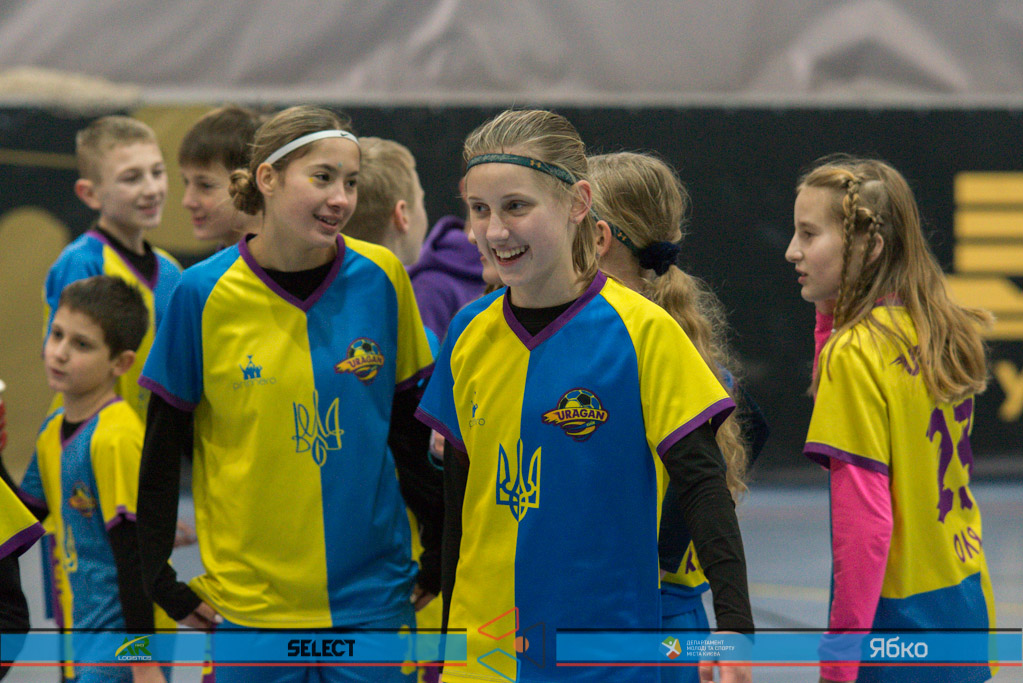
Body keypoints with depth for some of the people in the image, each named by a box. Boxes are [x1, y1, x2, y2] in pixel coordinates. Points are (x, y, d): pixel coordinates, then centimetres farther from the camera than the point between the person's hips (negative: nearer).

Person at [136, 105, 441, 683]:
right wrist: (160, 577, -3)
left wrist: (440, 555, 8)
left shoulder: (380, 278, -1)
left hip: (373, 595, 1)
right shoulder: (206, 294, -6)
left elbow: (411, 430, 8)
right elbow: (164, 446, 1)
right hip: (249, 600, -1)